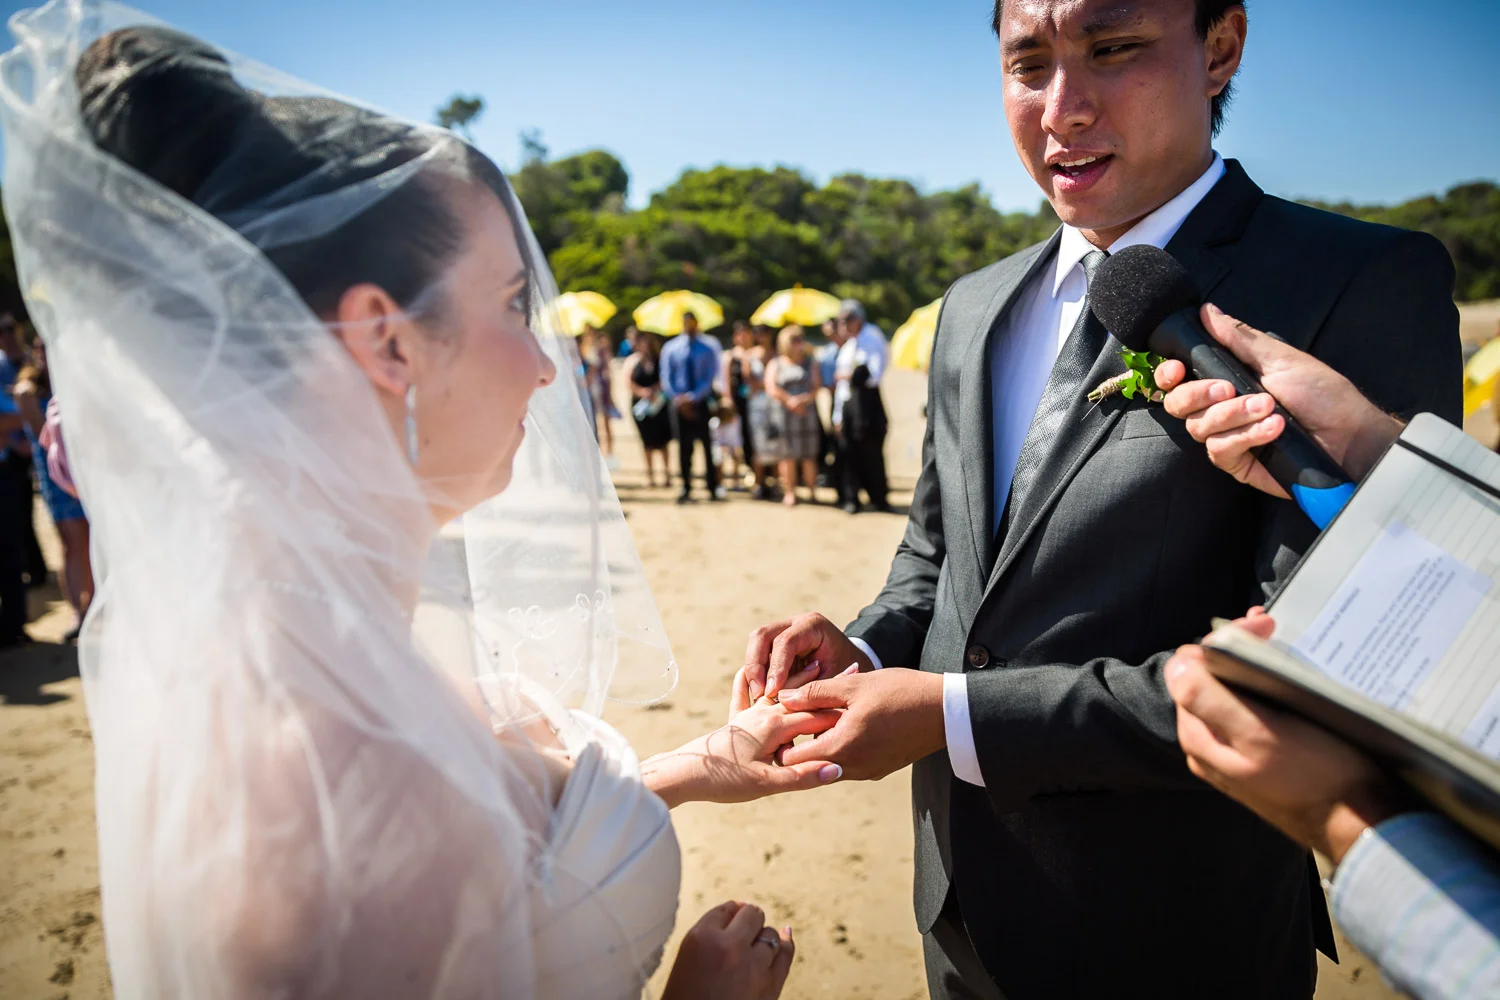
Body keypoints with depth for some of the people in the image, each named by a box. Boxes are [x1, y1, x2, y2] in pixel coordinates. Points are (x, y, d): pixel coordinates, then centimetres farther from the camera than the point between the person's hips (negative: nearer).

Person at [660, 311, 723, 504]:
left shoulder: (708, 348, 0)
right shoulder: (670, 349, 4)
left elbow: (710, 378, -6)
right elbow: (666, 379, 2)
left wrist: (692, 397, -16)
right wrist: (678, 400, -11)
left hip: (703, 403, -1)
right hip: (680, 404, 1)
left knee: (709, 446, 1)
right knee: (684, 448, 5)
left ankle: (713, 488, 7)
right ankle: (686, 488, 11)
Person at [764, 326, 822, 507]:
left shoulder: (809, 363, 16)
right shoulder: (776, 364, 12)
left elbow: (815, 388, 6)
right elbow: (772, 389, -1)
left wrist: (804, 400, -12)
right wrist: (790, 400, -11)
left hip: (807, 413, 1)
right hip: (783, 414, -1)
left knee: (809, 455, -2)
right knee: (787, 455, -5)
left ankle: (812, 492, 4)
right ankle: (789, 492, -3)